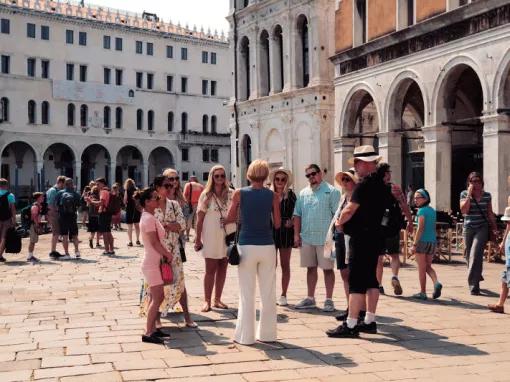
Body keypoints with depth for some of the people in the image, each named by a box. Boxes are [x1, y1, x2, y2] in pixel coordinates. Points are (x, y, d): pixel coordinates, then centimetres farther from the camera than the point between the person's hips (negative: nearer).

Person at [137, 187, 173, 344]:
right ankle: (148, 333, -1)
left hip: (154, 262, 10)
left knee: (157, 297, 14)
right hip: (152, 263, -10)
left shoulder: (150, 217, 13)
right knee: (157, 299, -6)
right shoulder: (149, 218, -18)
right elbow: (154, 242, -20)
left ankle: (153, 328, 20)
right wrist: (167, 254, -9)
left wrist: (166, 253, 5)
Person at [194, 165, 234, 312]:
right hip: (211, 237, -2)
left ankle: (217, 299, 18)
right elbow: (200, 219, 0)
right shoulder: (206, 195, 0)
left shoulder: (231, 194, 5)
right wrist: (198, 239, -4)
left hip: (228, 236, 2)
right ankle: (207, 301, 8)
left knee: (222, 268, 8)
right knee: (210, 269, 1)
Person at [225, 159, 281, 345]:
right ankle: (267, 333, 17)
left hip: (247, 246, -1)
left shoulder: (239, 194, -3)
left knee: (247, 294, 6)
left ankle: (245, 335, 10)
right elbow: (277, 224, 3)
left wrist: (223, 221, 26)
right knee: (268, 293, 11)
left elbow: (231, 218, 5)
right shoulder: (273, 196, -1)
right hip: (267, 246, 1)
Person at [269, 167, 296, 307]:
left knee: (285, 265, 7)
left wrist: (291, 222, -14)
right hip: (271, 231, 0)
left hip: (286, 232, 0)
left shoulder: (290, 195, 2)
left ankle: (283, 295, 15)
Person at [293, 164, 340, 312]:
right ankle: (310, 298, 22)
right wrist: (296, 234, 7)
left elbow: (337, 214, -8)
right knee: (311, 268, 13)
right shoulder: (303, 193, 13)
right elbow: (297, 215, 14)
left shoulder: (331, 191, -3)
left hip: (325, 238, -5)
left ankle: (329, 300, 9)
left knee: (327, 269, 1)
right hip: (306, 237, 5)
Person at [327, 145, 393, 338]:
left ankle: (350, 325, -7)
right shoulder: (382, 185, 13)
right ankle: (370, 321, 20)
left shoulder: (364, 184, -16)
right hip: (376, 235, 9)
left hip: (362, 238, -9)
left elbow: (350, 210, -19)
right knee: (371, 279, 14)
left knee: (356, 281, -8)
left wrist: (340, 223, -1)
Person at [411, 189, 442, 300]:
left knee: (422, 268, 2)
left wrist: (414, 244, -15)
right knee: (428, 266, 16)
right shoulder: (432, 210, 12)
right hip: (432, 241, 7)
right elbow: (433, 228, 16)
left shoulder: (422, 211, -10)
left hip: (422, 241, -7)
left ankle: (423, 293, 7)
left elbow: (420, 229, -15)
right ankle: (436, 283, -8)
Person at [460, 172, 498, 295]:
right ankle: (476, 277, 33)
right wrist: (469, 194, -13)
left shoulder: (487, 196, 5)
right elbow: (464, 210, -12)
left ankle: (473, 285, -13)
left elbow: (490, 213, 12)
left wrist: (494, 228, 13)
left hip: (482, 228, -1)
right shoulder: (464, 194, 2)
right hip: (468, 228, 2)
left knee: (475, 255, -15)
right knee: (469, 256, 9)